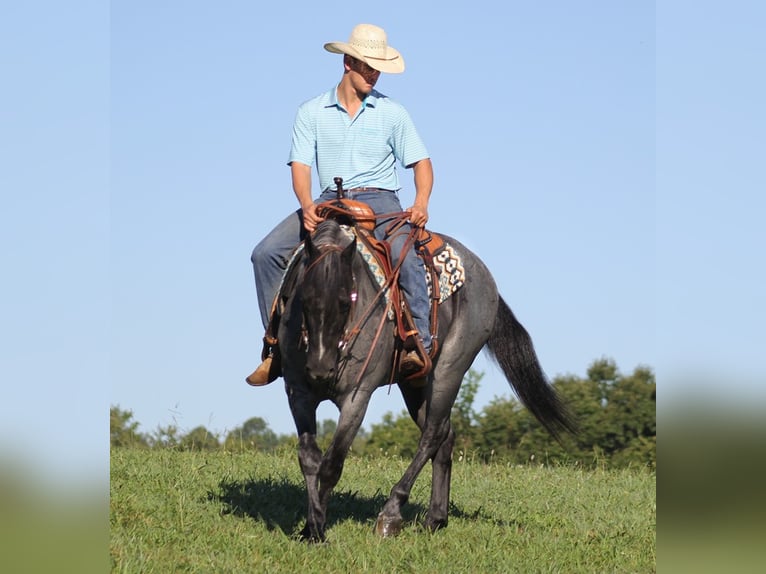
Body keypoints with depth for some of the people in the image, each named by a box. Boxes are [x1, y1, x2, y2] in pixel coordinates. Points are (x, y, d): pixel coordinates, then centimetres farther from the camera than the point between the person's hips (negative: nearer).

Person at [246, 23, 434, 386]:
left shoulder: (392, 113, 6)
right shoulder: (311, 112, 7)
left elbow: (421, 162, 6)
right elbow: (300, 165, -1)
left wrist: (421, 202, -16)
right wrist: (307, 206, -22)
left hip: (380, 199, -2)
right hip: (329, 202, 2)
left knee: (406, 257, -34)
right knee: (266, 253, -16)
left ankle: (420, 345, -31)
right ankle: (276, 343, -9)